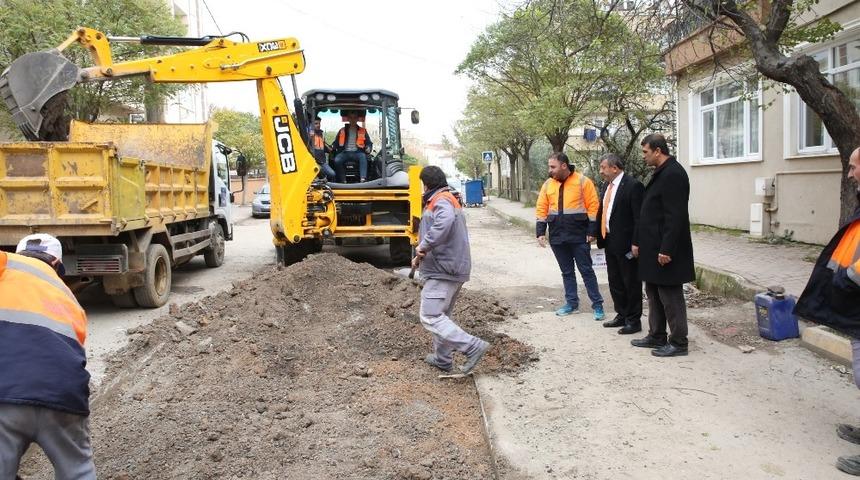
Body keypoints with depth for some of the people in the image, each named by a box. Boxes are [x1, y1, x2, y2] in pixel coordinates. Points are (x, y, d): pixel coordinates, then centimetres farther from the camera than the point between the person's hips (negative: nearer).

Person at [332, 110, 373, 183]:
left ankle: (363, 179, -50)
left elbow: (369, 143, 18)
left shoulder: (363, 131, 18)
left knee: (363, 156, -36)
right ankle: (343, 180, -29)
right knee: (337, 160, -31)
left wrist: (368, 148, -6)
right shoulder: (342, 131, 21)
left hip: (357, 152, -1)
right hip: (345, 152, 1)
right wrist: (332, 147, -1)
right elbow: (335, 143, 22)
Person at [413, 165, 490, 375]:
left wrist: (423, 246, -27)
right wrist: (421, 255, 10)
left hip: (443, 270, -11)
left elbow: (444, 222, -37)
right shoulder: (449, 199, 21)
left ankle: (472, 346, -15)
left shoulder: (441, 200, -13)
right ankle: (443, 359, 27)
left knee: (429, 316, -12)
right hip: (453, 268, 11)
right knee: (441, 314, 19)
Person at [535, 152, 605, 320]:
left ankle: (597, 304, 9)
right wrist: (540, 232, 0)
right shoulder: (548, 184, 6)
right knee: (566, 272, 13)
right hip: (557, 236, 4)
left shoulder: (582, 181, -7)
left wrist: (592, 231, -12)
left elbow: (593, 207, -9)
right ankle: (572, 302, 23)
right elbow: (541, 209, 7)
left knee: (586, 270, 1)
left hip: (579, 236, -4)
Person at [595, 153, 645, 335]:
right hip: (610, 243, 9)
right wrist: (598, 235, 5)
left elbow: (639, 217, -19)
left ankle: (633, 320, 15)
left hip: (626, 244, -9)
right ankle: (621, 315, 31)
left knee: (631, 283, 4)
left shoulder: (633, 185, -15)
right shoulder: (608, 186, 12)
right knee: (615, 283, 18)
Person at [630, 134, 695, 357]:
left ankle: (678, 342, 10)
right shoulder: (661, 173, 14)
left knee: (670, 296, 0)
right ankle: (657, 336, 27)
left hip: (665, 249, -10)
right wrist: (638, 241, 17)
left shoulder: (673, 173, -17)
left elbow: (675, 216, -22)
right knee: (654, 293, 16)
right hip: (652, 248, 10)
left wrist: (666, 249, -23)